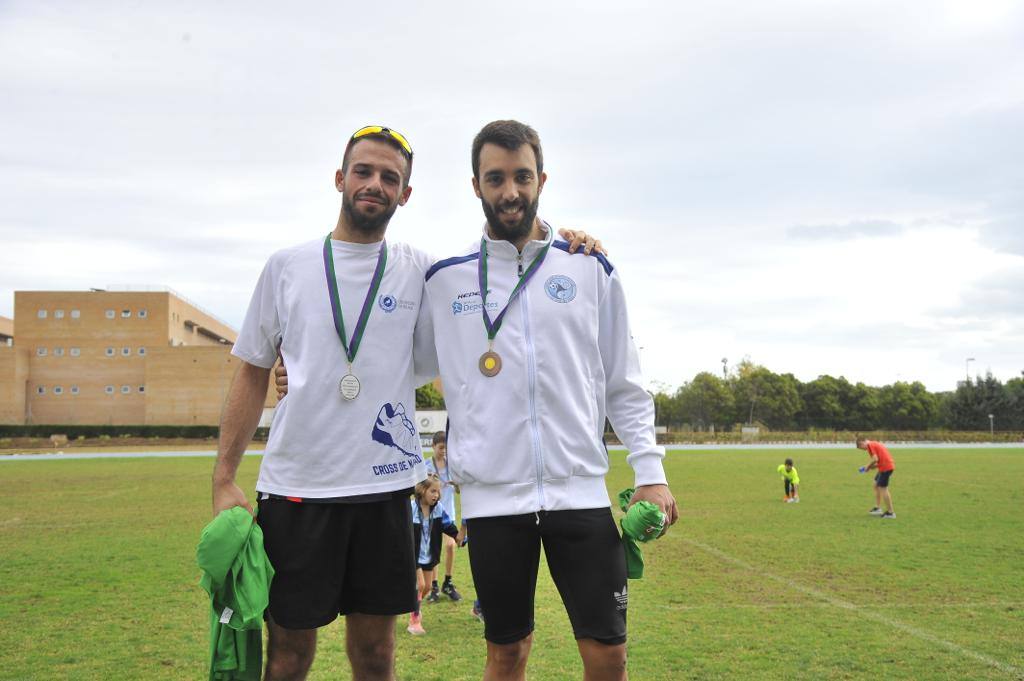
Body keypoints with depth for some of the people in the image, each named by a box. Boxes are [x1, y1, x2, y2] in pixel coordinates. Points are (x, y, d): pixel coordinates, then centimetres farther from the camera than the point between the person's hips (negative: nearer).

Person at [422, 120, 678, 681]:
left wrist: (650, 471, 1)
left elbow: (624, 384, 8)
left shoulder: (590, 268, 6)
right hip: (491, 495, 0)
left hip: (580, 490, 0)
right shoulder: (444, 278, 5)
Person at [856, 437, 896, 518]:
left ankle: (890, 512, 2)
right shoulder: (875, 444, 21)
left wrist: (868, 467, -2)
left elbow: (875, 459, -17)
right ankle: (878, 508, 21)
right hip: (889, 465, 10)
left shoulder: (870, 445, -8)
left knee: (883, 488, -3)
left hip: (885, 467, -10)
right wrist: (871, 467, 13)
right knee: (876, 485, 18)